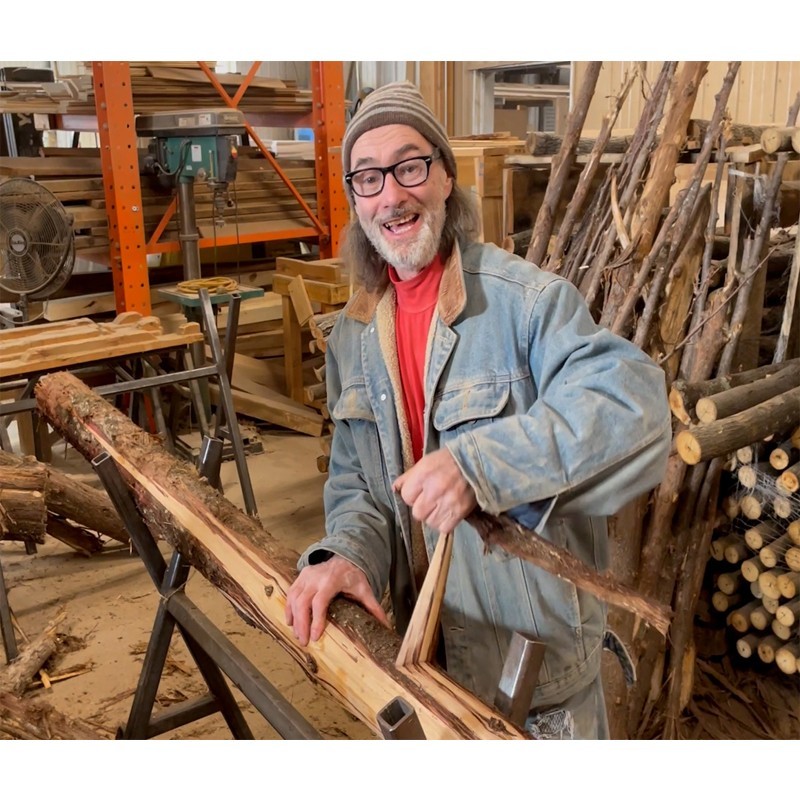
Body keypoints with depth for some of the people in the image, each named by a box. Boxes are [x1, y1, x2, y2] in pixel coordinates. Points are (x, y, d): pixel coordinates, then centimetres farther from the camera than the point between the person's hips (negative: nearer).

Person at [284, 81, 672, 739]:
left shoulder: (528, 299, -20)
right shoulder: (352, 334, 1)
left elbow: (635, 406, -34)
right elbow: (355, 479, 3)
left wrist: (479, 462, -43)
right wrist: (344, 552, -18)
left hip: (531, 636, -5)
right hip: (421, 630, 5)